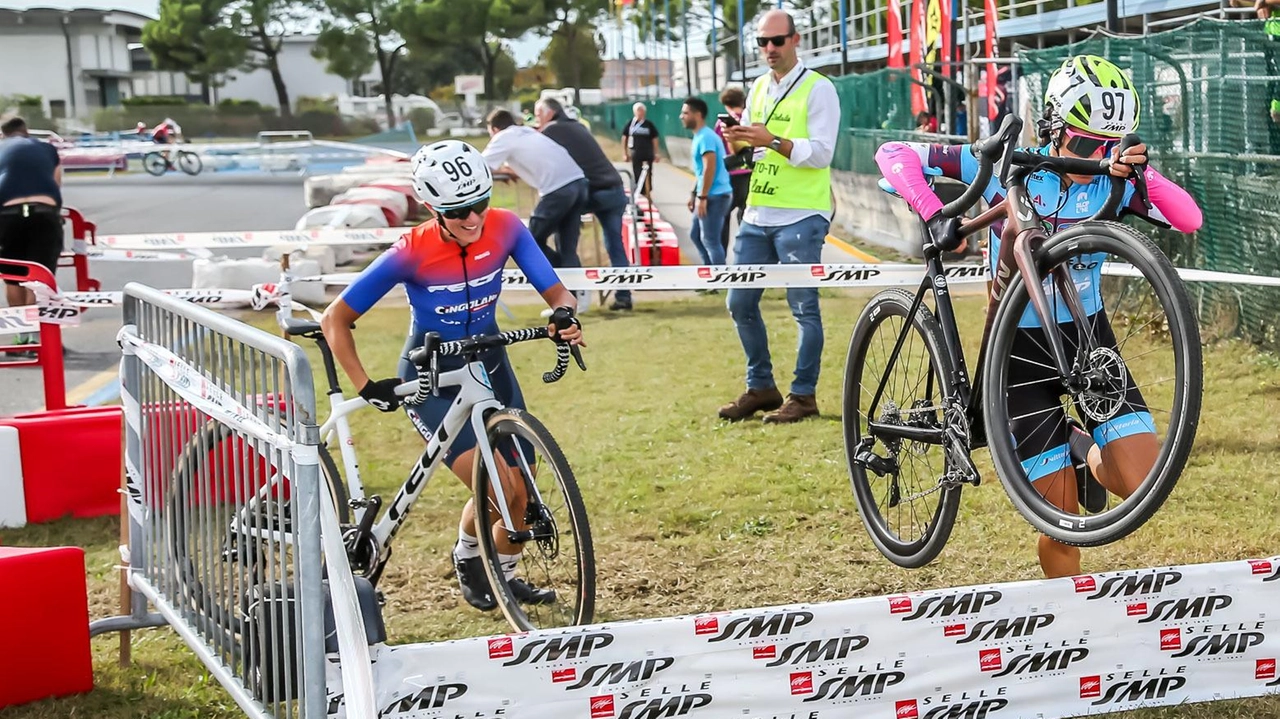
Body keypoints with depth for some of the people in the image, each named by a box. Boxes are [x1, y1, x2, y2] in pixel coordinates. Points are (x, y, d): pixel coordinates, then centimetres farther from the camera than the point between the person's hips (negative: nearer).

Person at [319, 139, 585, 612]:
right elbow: (335, 320, -18)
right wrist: (367, 387, -26)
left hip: (489, 365, 4)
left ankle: (506, 574, 35)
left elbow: (555, 291, -16)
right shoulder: (413, 252, -25)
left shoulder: (505, 228, -16)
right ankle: (467, 556, 8)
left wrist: (565, 316, -39)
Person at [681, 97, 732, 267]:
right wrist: (693, 193, 24)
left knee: (710, 240, -6)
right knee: (696, 235, 18)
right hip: (709, 196, 11)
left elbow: (710, 168, -24)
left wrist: (702, 197, -23)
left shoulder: (705, 137, -17)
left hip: (715, 196, -11)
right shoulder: (699, 136, 15)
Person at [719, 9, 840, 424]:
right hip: (757, 215, 7)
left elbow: (821, 153, -14)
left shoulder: (818, 89, -6)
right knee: (741, 303, 8)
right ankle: (760, 387, 20)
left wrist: (773, 141, -25)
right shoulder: (758, 88, 15)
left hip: (800, 216, -7)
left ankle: (804, 394, 5)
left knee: (803, 307, -3)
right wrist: (738, 141, -2)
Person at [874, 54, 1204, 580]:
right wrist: (936, 216, -24)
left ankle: (1088, 452, 21)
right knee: (1063, 518, -5)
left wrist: (1143, 175, -30)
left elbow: (1189, 220, -16)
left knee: (1143, 484, -13)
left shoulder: (1111, 176, -6)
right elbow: (895, 154, -12)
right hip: (1022, 344, -2)